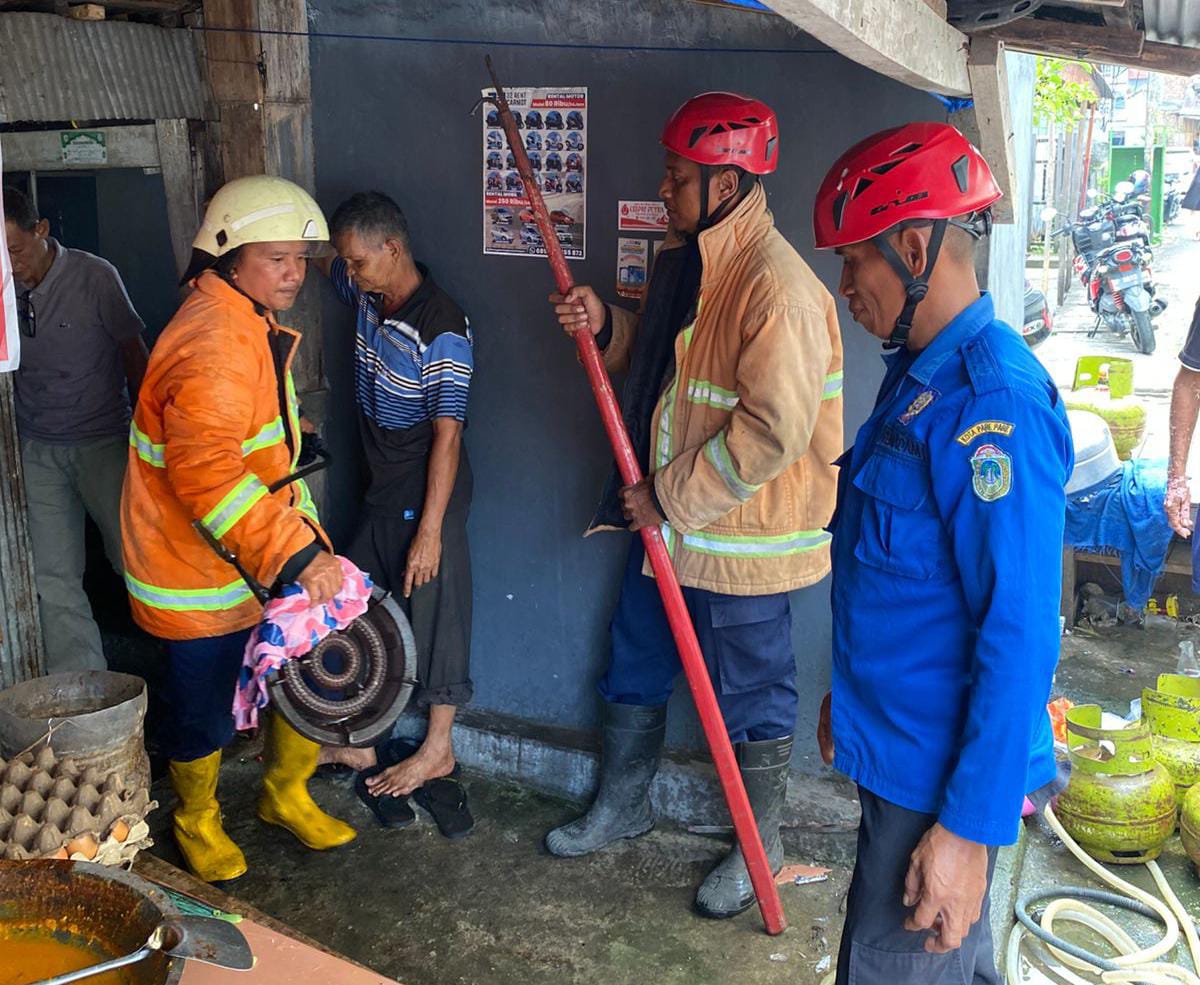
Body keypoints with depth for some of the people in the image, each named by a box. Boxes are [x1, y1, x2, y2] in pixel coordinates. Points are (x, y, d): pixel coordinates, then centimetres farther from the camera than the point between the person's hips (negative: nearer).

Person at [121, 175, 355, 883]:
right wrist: (296, 556, -37)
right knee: (206, 710, 9)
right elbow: (206, 471, -36)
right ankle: (197, 821, 36)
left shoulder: (256, 329, 11)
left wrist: (307, 537, 16)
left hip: (267, 559, 9)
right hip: (201, 573, -9)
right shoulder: (216, 342, -24)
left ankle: (287, 794, 36)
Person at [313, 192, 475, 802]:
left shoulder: (442, 331, -22)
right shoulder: (366, 297, 2)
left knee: (432, 616, 4)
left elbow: (447, 435, -22)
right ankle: (355, 743, 30)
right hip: (381, 489, 9)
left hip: (427, 494, -9)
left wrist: (430, 531, -21)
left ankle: (438, 749, 21)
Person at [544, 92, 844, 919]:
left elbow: (773, 430, -27)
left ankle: (760, 844, 31)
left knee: (751, 694, 9)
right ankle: (623, 805, 43)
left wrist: (673, 499, -20)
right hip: (667, 515, 9)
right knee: (635, 666, 21)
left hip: (740, 536, -9)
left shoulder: (778, 288, -24)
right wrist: (606, 325, 0)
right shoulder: (685, 259, 7)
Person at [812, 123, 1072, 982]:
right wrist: (850, 694, 21)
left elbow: (1020, 636, -25)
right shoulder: (919, 372, 7)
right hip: (895, 743, 9)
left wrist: (970, 825, -23)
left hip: (942, 772, -9)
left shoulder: (994, 404, -24)